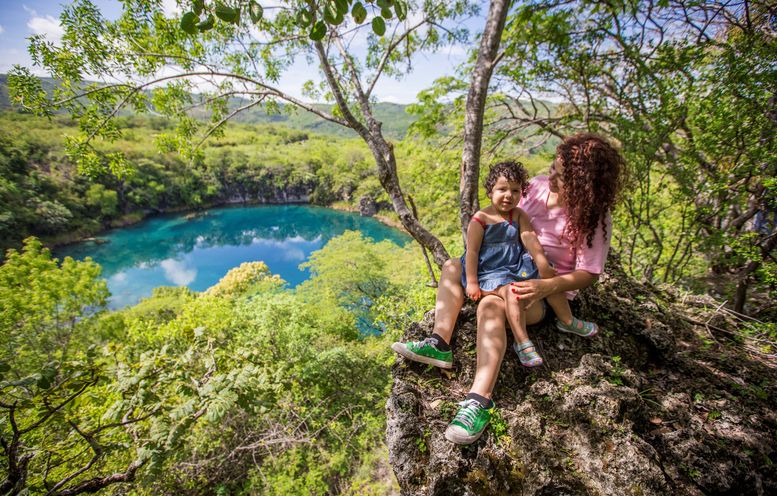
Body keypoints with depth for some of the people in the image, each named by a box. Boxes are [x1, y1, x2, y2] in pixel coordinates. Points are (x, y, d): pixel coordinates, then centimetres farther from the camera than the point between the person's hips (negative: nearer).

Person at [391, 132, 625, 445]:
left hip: (548, 291, -7)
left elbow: (589, 274, -16)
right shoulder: (539, 186, -1)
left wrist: (545, 287, -32)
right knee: (452, 267, -4)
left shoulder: (596, 218, -16)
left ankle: (480, 401, -38)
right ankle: (440, 344, -20)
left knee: (492, 305, -37)